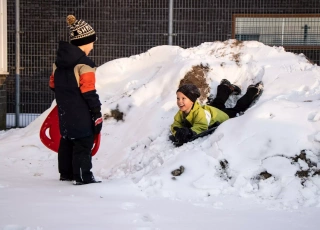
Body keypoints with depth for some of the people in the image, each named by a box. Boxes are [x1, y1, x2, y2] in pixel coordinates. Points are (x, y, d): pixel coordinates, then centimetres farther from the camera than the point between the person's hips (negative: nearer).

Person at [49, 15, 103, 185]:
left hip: (64, 111, 9)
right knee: (83, 143, -3)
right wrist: (97, 113, -13)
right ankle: (83, 176, -3)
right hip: (81, 114, -8)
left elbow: (53, 84, 15)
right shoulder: (84, 64, -18)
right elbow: (89, 92, -19)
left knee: (67, 140, 18)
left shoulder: (59, 60, 8)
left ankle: (66, 173, 26)